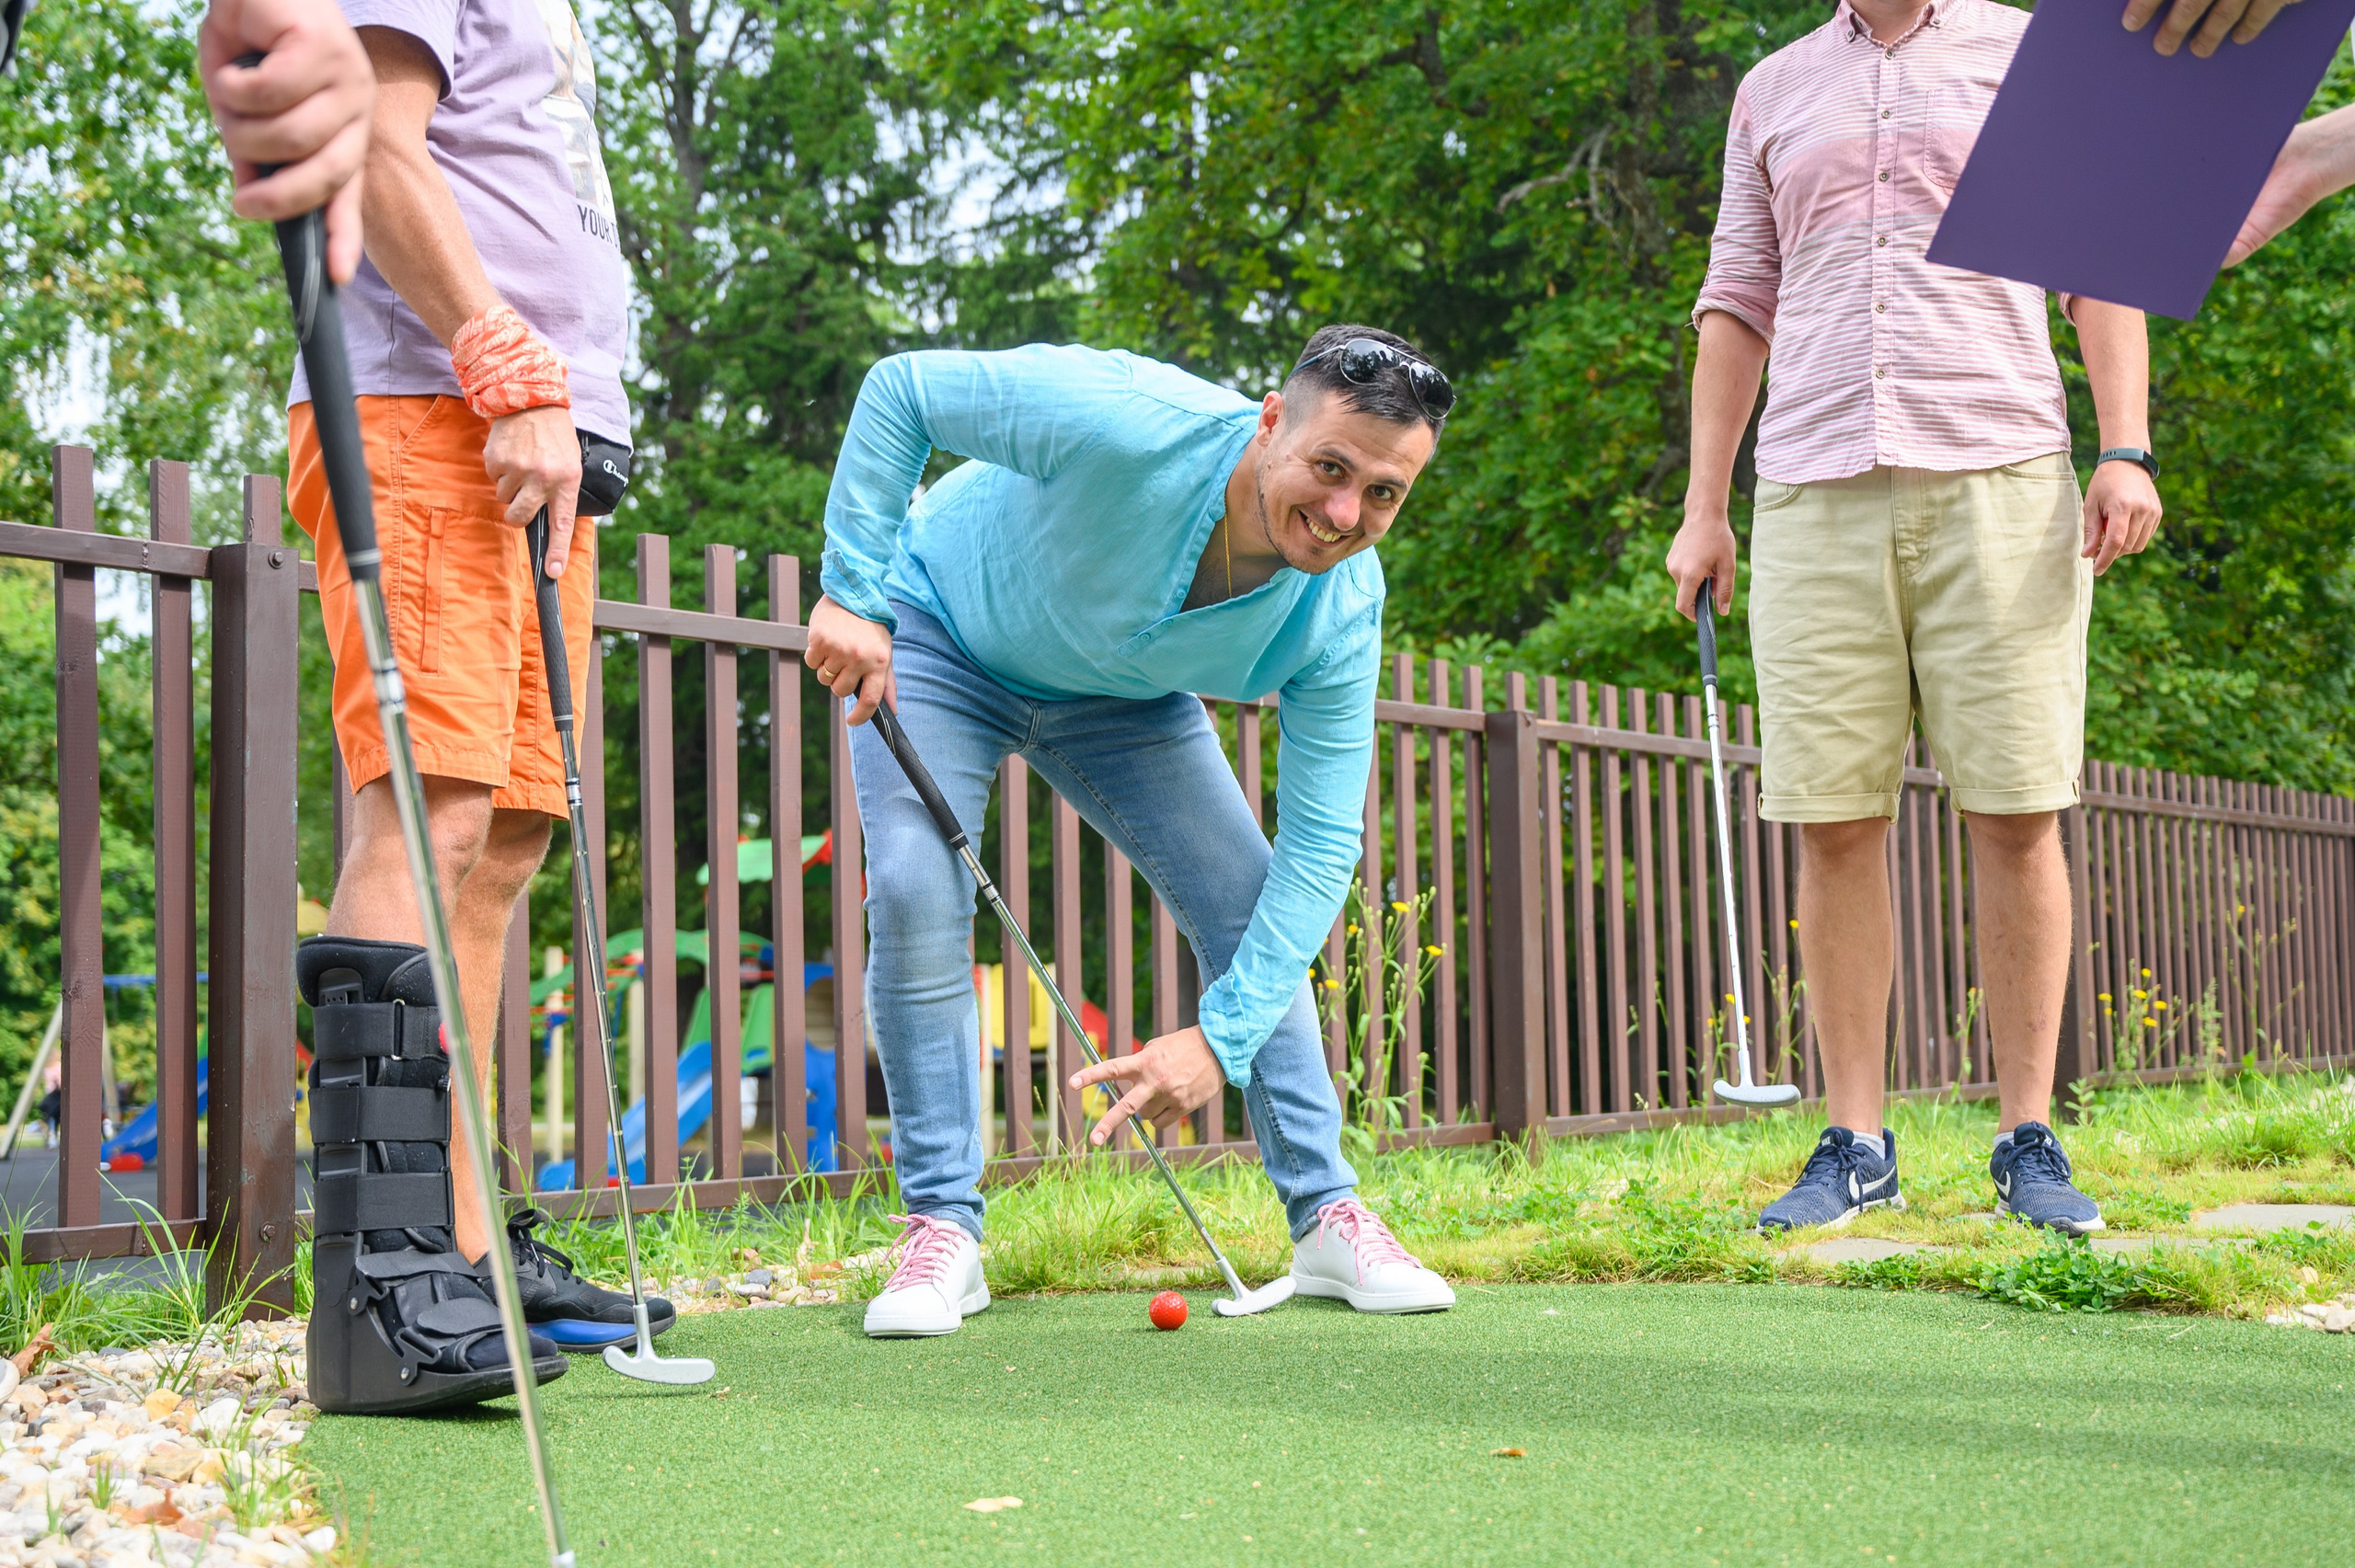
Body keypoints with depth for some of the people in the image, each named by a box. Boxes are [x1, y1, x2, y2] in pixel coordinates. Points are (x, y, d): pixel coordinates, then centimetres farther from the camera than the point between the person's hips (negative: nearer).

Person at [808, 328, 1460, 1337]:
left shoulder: (1341, 611, -27)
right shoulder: (1125, 423, -42)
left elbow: (1320, 846, -24)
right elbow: (901, 389, -29)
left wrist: (1221, 1040, -32)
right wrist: (854, 592, -34)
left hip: (1121, 696, 4)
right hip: (936, 641, -3)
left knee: (1253, 906, -6)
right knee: (917, 896, -21)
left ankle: (1328, 1218, 7)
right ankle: (942, 1229, -8)